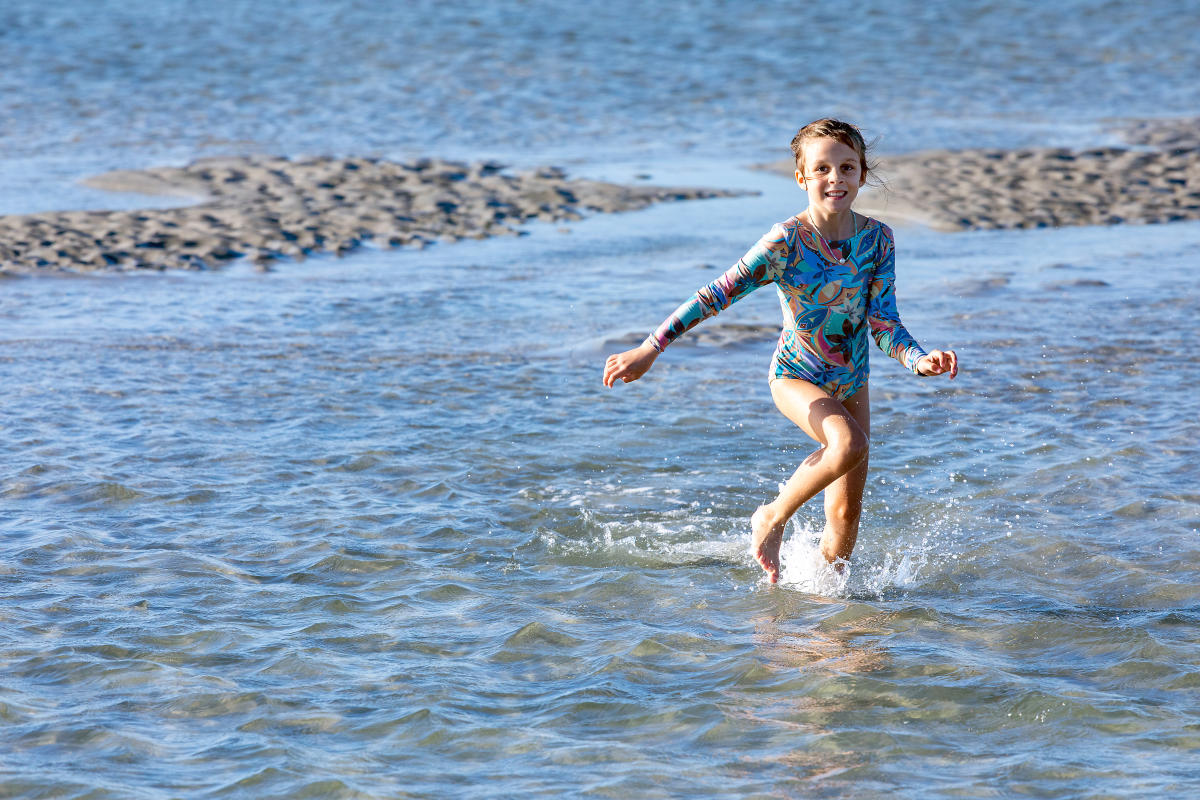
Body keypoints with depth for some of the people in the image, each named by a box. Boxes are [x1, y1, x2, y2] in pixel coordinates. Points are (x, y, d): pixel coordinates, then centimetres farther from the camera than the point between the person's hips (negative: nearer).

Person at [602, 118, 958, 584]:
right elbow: (716, 296, -20)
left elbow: (884, 323, -10)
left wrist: (920, 361, -30)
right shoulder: (786, 241, -21)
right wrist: (650, 348, -25)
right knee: (849, 443, -34)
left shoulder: (877, 239, -9)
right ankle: (773, 518, -11)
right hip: (795, 377, -5)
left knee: (846, 514, 6)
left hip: (851, 383, 5)